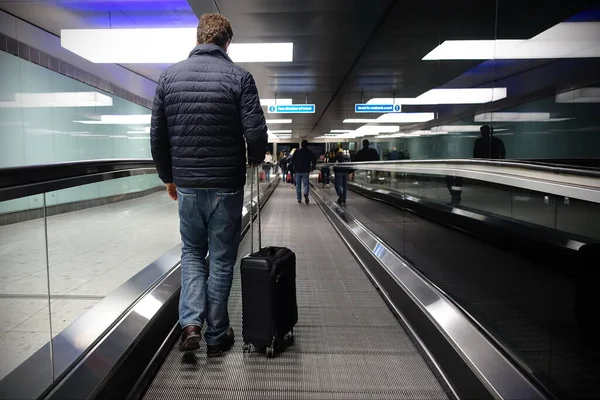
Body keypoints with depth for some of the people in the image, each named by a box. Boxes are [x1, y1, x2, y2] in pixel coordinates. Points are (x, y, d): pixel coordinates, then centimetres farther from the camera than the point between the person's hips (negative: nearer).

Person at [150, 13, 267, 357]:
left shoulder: (170, 75, 5)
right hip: (226, 185, -2)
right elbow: (256, 133, -13)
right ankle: (217, 335, 21)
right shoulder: (239, 76, -6)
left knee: (192, 252, 21)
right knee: (221, 259, 10)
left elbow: (157, 136, 6)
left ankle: (191, 323, 8)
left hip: (186, 184, 3)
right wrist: (255, 159, 9)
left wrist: (168, 177, 17)